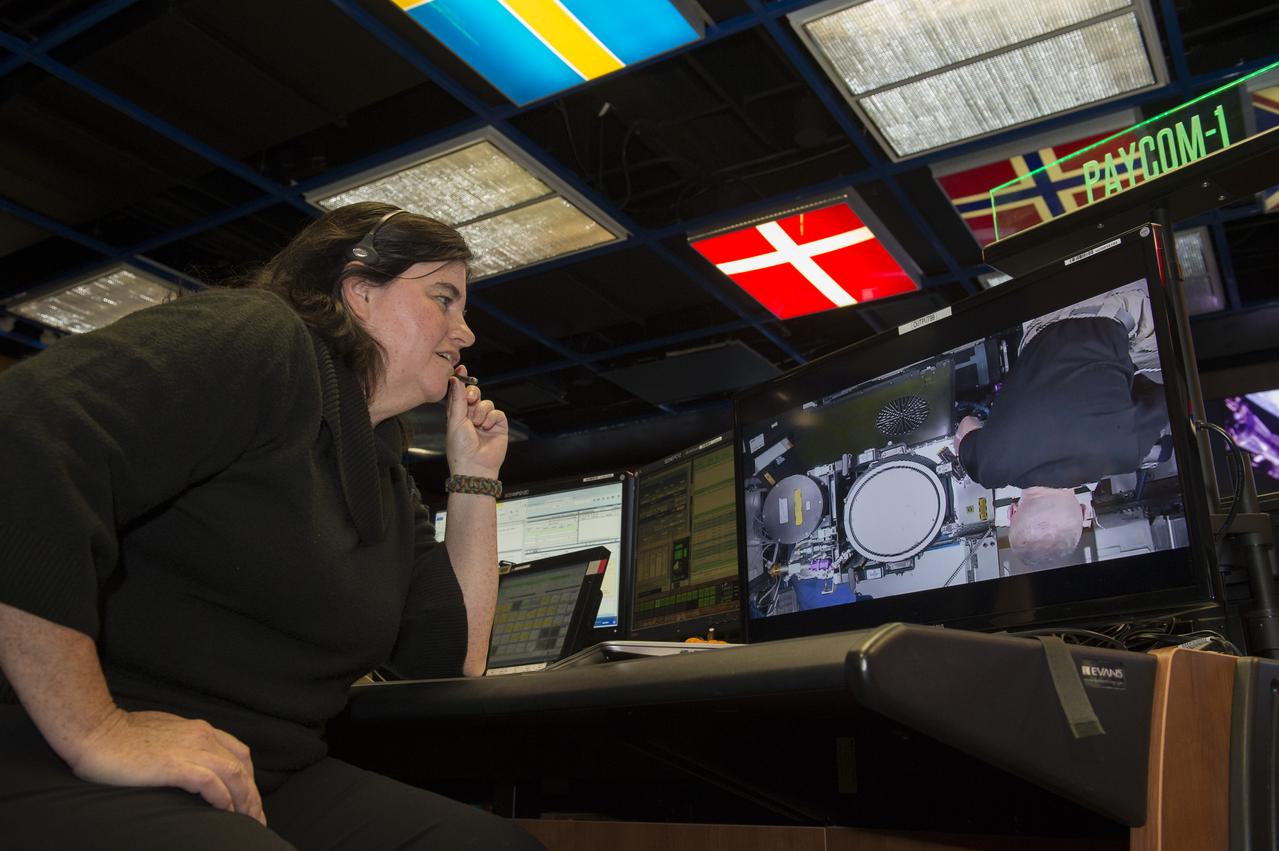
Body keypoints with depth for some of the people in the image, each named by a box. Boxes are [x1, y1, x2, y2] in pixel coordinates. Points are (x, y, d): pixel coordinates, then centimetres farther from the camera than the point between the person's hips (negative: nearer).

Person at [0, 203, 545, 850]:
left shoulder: (391, 488, 15)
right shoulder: (259, 341, -11)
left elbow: (455, 660, 16)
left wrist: (474, 476, 14)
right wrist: (94, 733, -26)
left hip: (265, 787, 8)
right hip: (59, 770, -7)